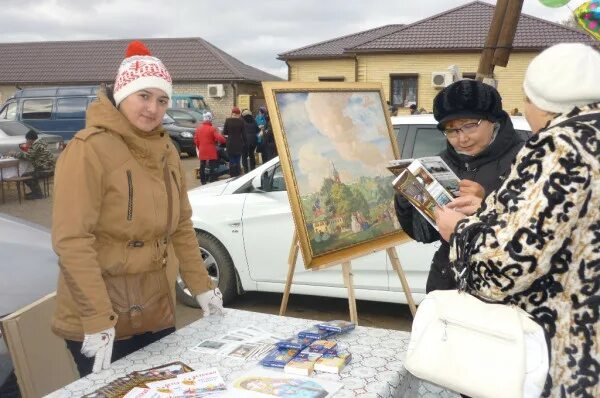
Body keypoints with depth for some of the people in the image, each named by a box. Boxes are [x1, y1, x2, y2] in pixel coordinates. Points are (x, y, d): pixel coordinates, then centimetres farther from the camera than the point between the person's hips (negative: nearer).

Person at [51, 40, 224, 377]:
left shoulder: (166, 150, 6)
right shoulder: (90, 148, -16)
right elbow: (72, 241, -20)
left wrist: (201, 286, 10)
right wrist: (97, 320, -23)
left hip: (158, 313, 7)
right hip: (102, 324, -7)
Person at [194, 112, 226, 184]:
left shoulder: (198, 128, 6)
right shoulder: (212, 129, -12)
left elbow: (195, 140, 10)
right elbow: (219, 138, -20)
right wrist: (225, 141, -2)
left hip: (202, 152, 5)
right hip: (211, 152, -5)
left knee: (202, 167, 14)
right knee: (211, 168, -1)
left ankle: (203, 182, 20)